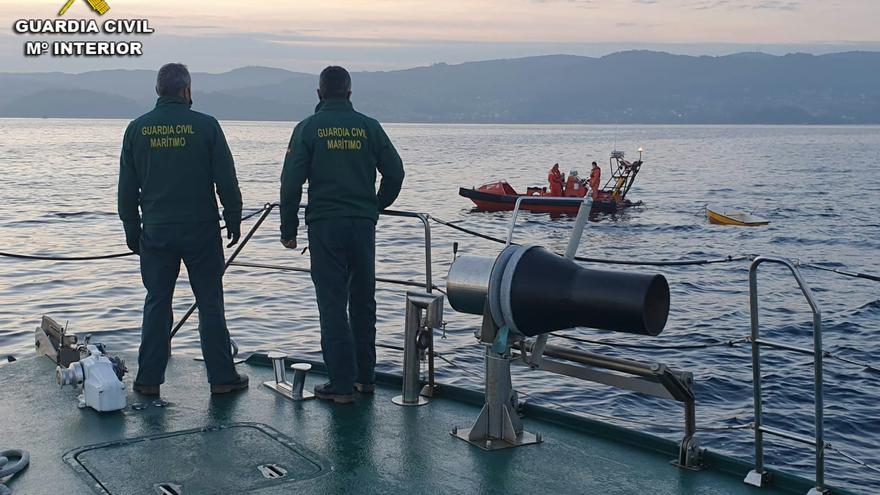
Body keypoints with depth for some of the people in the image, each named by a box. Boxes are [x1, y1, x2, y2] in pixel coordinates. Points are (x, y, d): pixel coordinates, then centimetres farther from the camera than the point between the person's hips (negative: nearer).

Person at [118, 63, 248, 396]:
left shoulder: (137, 129, 3)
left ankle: (149, 379, 13)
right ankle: (222, 378, 9)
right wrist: (234, 220, 6)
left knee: (156, 304, 10)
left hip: (155, 233, 2)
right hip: (201, 231, -2)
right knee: (210, 303, 5)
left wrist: (132, 230, 16)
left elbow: (127, 189, 8)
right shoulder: (206, 125, -6)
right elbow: (226, 181, -6)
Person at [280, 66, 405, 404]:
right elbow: (395, 171, 6)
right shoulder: (369, 127, 5)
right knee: (363, 302, 14)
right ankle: (365, 377, 24)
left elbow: (291, 181, -6)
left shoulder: (308, 128, -1)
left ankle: (342, 385, 0)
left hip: (325, 224, -3)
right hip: (363, 224, 3)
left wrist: (289, 228, 1)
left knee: (332, 304, 0)